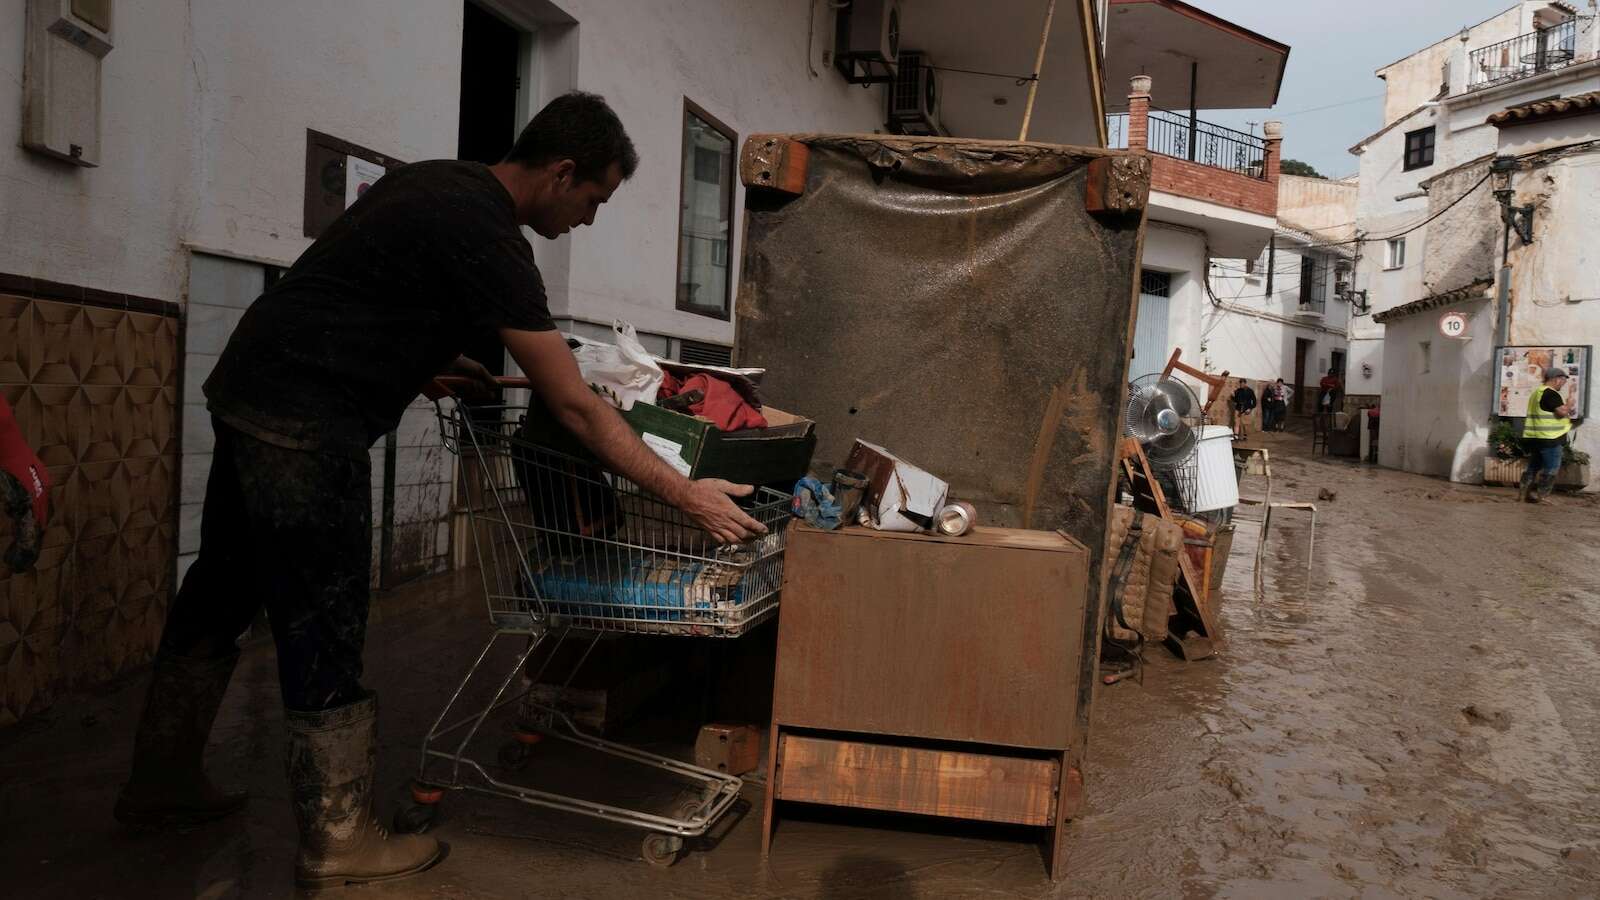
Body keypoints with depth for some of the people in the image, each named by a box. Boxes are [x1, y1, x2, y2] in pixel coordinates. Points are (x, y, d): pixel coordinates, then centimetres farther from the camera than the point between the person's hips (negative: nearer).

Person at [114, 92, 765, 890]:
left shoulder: (439, 183, 10)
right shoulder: (487, 239, -18)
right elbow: (576, 410, -19)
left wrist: (443, 360, 13)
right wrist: (688, 496, -14)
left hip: (249, 390, 10)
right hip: (305, 427, -10)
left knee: (223, 590, 19)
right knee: (323, 629, -1)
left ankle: (160, 785, 35)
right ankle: (338, 843, 12)